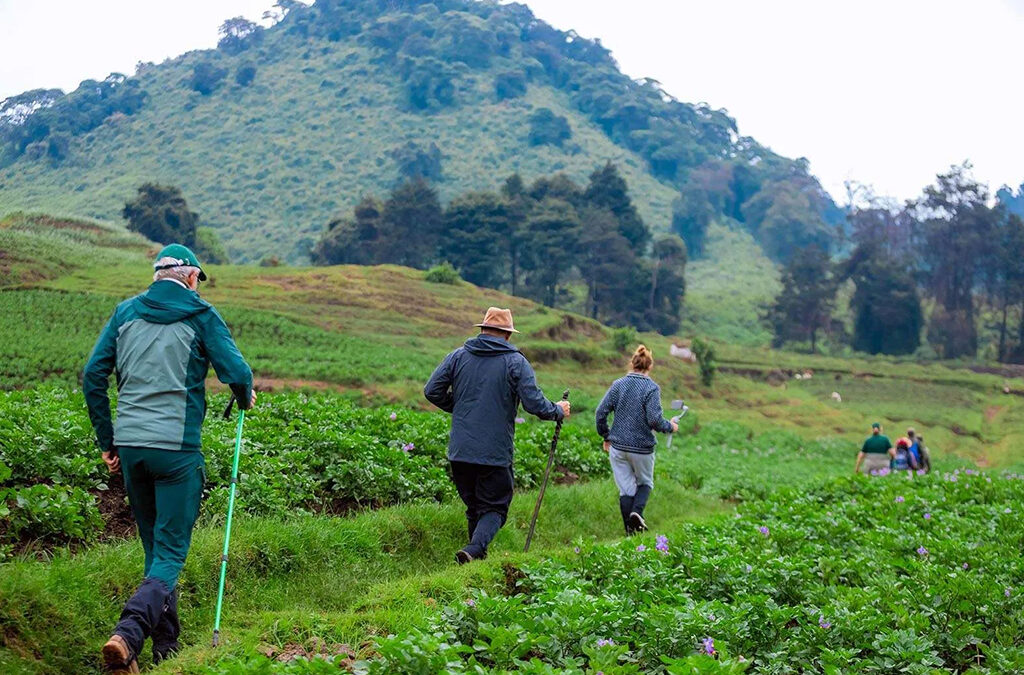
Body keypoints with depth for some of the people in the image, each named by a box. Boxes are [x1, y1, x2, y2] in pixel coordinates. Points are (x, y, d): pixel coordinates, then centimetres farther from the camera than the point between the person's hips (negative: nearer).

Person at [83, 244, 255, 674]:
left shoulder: (126, 312, 12)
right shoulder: (200, 315, 1)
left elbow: (93, 376, 9)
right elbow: (237, 372, -6)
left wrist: (106, 440, 15)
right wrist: (245, 398, 17)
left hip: (129, 445, 5)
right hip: (176, 446, -5)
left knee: (154, 547, 17)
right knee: (170, 553, -2)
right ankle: (127, 635, -24)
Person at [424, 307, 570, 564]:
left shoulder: (458, 355, 6)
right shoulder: (516, 362, -3)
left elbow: (432, 391, 5)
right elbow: (535, 404, -10)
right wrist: (558, 410, 10)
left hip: (460, 451, 4)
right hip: (496, 453, -4)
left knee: (473, 507, 17)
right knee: (494, 508, 3)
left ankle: (478, 560, 21)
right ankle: (473, 550, -21)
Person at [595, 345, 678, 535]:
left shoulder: (618, 384, 0)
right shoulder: (651, 388, -11)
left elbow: (601, 412, -1)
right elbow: (655, 419, -18)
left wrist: (606, 437, 12)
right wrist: (670, 427, 2)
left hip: (618, 447, 2)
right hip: (642, 448, -2)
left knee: (626, 489, 12)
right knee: (645, 482, 20)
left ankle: (631, 532, 11)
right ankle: (637, 512, -7)